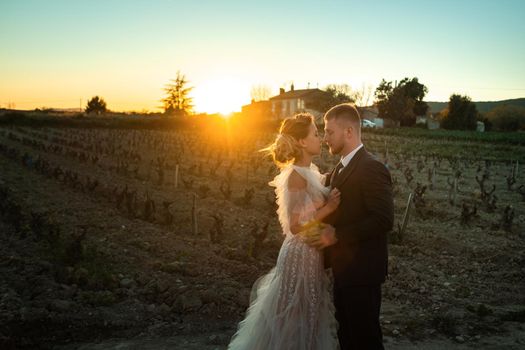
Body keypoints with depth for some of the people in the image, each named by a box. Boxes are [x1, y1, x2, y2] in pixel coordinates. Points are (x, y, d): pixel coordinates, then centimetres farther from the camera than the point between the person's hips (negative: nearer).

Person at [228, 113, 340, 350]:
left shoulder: (309, 172, 8)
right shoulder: (297, 176, -19)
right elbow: (296, 226, -21)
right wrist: (328, 208, -18)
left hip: (310, 254, 9)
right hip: (301, 255, -9)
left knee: (304, 320, 19)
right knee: (295, 323, 6)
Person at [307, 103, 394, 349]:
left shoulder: (372, 169, -18)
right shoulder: (339, 169, 11)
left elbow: (383, 220, -24)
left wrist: (336, 236, -22)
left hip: (362, 272, -9)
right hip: (343, 269, 9)